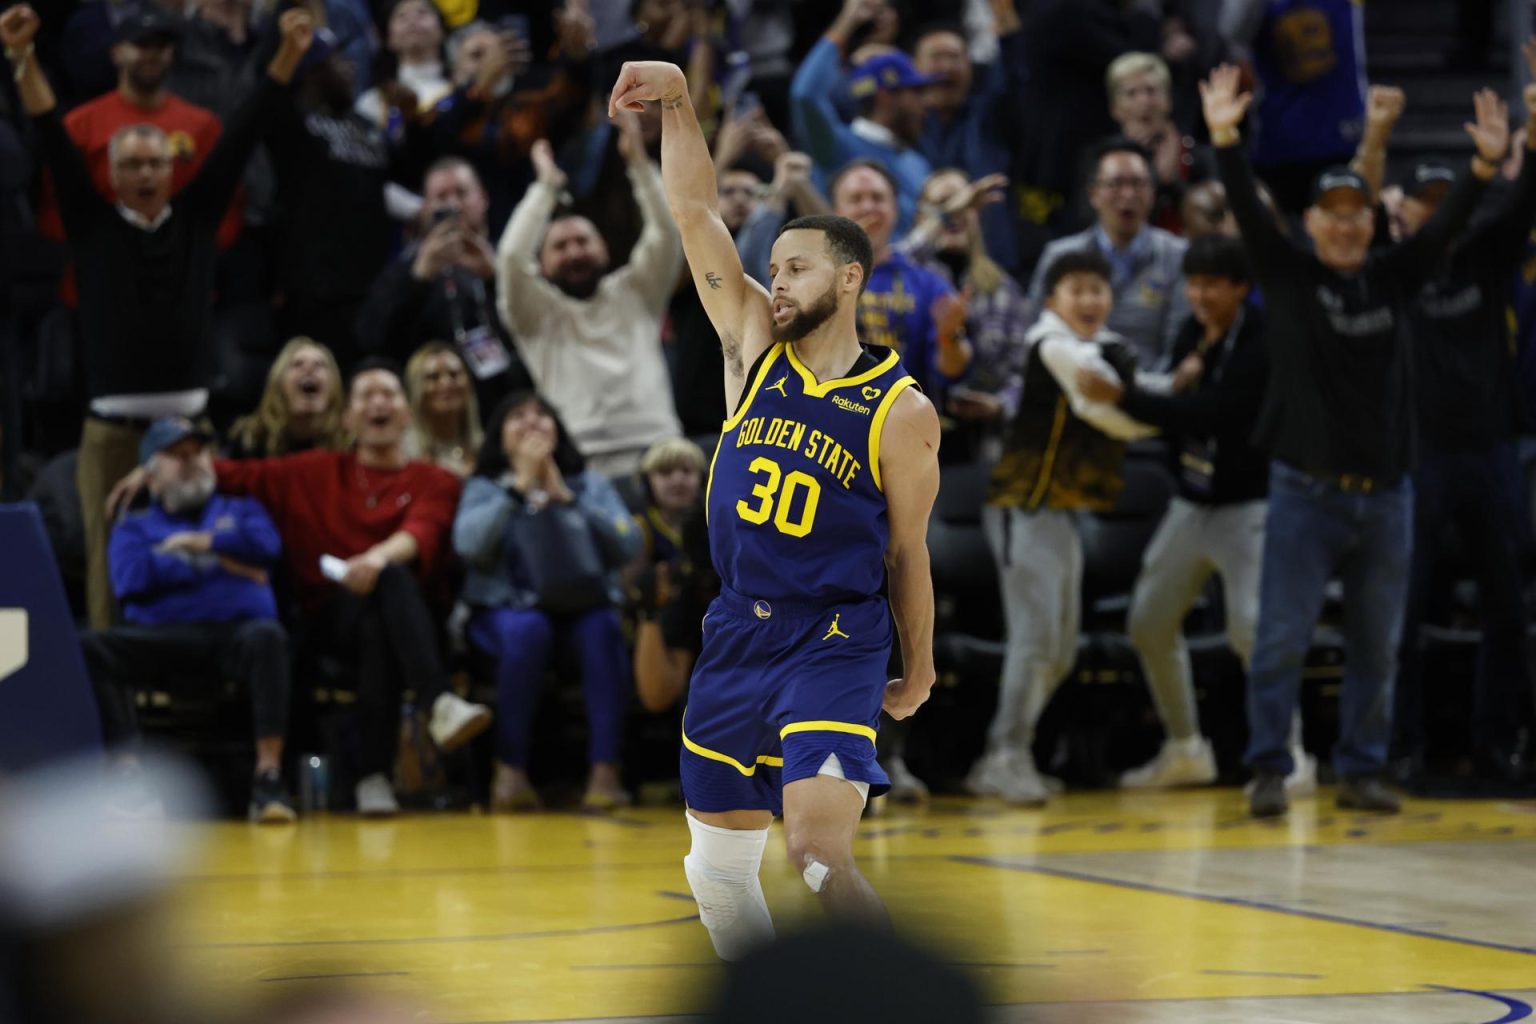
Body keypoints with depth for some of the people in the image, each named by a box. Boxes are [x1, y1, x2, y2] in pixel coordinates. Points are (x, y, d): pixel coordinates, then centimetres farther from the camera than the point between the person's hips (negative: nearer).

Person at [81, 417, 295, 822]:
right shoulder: (134, 528, 25)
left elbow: (265, 543, 4)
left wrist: (198, 543, 6)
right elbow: (131, 580, 2)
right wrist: (219, 564, 1)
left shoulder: (241, 510, 28)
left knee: (267, 635, -37)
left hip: (235, 632, -1)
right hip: (162, 638, 1)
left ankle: (269, 777, -40)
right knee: (88, 648, -27)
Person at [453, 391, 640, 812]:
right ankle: (511, 770, -34)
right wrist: (519, 485, -13)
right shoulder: (484, 488, 8)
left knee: (602, 629, -33)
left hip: (585, 605, 1)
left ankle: (605, 769, -36)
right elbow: (470, 545, -14)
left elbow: (627, 546, -5)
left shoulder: (591, 484, 12)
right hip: (506, 609, -1)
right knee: (527, 630, -36)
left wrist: (566, 498, -9)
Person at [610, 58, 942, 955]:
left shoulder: (901, 412, -6)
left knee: (821, 855, -20)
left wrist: (919, 672, 8)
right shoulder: (755, 348, 4)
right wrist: (678, 102, -13)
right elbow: (696, 212, -2)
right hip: (736, 635, 5)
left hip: (834, 645, -5)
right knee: (718, 863, 13)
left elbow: (907, 552, 2)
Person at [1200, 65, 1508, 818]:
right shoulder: (1287, 275, 0)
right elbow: (1248, 213, -12)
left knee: (1376, 645, 7)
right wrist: (1225, 141, -26)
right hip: (1306, 492, -3)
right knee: (1282, 637, -4)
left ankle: (1362, 771, 15)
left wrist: (1486, 164, -19)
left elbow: (1445, 224, -4)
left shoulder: (1394, 277, 7)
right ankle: (1269, 769, 2)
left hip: (1385, 493, 3)